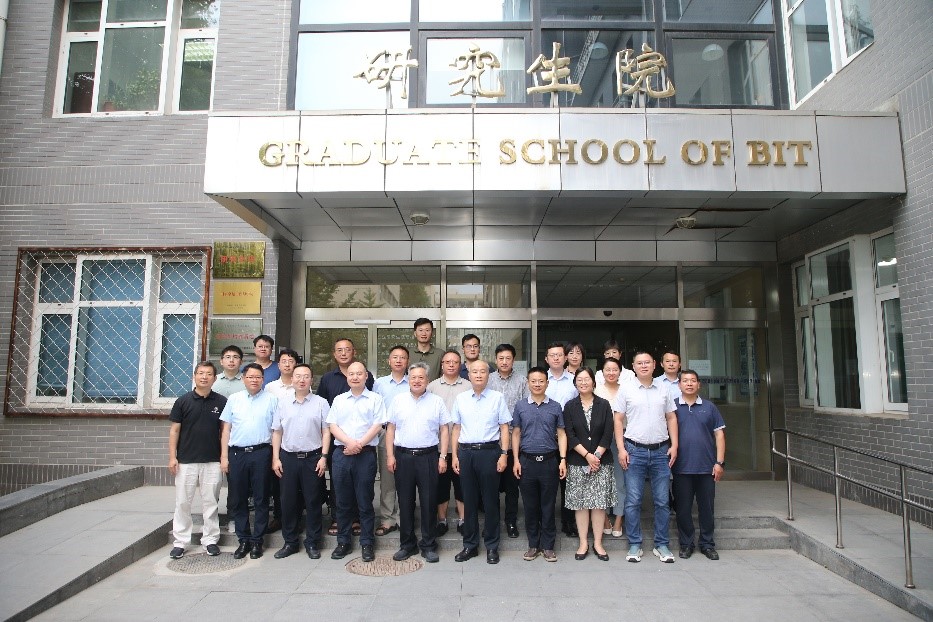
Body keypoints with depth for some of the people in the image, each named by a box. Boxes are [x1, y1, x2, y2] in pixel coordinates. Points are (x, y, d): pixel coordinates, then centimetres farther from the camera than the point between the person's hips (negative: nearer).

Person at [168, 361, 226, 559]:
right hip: (185, 461, 0)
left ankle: (210, 540, 18)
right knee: (182, 502, 7)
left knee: (210, 502, 7)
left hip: (213, 462, 0)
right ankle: (180, 542, 19)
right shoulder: (183, 401, 0)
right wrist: (172, 457, -4)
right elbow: (174, 430, 2)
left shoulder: (221, 402, 1)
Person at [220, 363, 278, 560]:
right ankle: (243, 539, 23)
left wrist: (275, 457, -5)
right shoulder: (233, 399, 10)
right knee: (237, 500, 9)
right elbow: (226, 429, 10)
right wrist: (224, 457, 4)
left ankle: (257, 541, 17)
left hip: (261, 453, -2)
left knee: (261, 499, 5)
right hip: (236, 454, 3)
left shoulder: (271, 399, 2)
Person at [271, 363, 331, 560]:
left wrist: (323, 457, -7)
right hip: (288, 457, 2)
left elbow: (326, 431, 0)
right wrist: (276, 458, 3)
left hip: (313, 457, -2)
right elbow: (277, 432, 9)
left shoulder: (321, 403, 1)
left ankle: (312, 543, 17)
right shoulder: (283, 403, 7)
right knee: (288, 501, 9)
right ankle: (290, 542, 23)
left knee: (313, 502, 5)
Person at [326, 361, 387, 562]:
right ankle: (343, 542, 21)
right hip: (341, 454, 3)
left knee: (365, 502, 2)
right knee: (343, 501, 9)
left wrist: (359, 444, -13)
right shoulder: (339, 400, 13)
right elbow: (332, 425, 5)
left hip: (365, 454, -3)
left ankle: (367, 543, 13)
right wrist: (348, 442, -11)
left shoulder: (375, 399, 4)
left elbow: (377, 426, -4)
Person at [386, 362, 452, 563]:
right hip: (403, 456, 2)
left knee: (429, 503, 4)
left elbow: (444, 430, 3)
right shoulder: (398, 400, 6)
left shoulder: (437, 402, 3)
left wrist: (442, 457, -3)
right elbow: (390, 429, 7)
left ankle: (429, 546, 17)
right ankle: (407, 544, 23)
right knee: (405, 502, 9)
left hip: (428, 456, -1)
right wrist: (390, 455, 0)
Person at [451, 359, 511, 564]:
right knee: (469, 500, 10)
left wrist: (504, 454, -7)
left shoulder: (497, 397, 1)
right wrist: (455, 455, 7)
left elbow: (504, 427, 1)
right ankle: (470, 545, 23)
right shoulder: (461, 399, 8)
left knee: (490, 500, 5)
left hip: (489, 451, -2)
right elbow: (456, 428, 11)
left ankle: (492, 546, 18)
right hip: (465, 452, 3)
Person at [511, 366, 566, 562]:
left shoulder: (555, 407, 3)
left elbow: (561, 435, 5)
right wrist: (516, 461, 0)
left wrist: (563, 460, -4)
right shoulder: (520, 406, 3)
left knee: (548, 506, 6)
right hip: (527, 461, 1)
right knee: (530, 506, 9)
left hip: (549, 461, 0)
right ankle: (533, 545, 22)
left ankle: (548, 546, 18)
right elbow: (516, 434, 7)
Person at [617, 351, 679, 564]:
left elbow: (671, 419, 13)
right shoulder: (626, 390, 1)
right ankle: (634, 545, 12)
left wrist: (674, 445, 3)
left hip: (661, 451, 2)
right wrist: (621, 449, -6)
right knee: (633, 501, 1)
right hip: (635, 450, -2)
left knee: (662, 501, 7)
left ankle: (662, 545, 19)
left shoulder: (663, 391, 9)